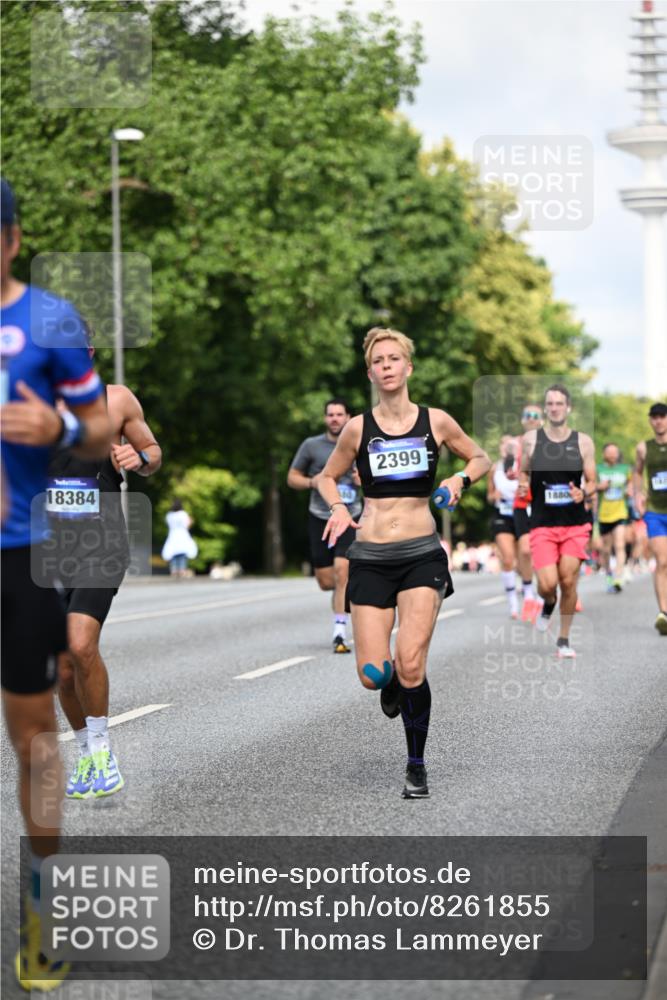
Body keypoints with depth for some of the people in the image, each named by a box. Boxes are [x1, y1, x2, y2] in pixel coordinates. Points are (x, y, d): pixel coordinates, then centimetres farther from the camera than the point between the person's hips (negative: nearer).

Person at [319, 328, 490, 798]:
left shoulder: (436, 421, 1)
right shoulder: (358, 428, 1)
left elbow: (482, 458, 15)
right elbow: (327, 477, 15)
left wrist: (461, 478, -5)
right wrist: (338, 507, -6)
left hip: (422, 554, -1)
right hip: (371, 559, 1)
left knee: (410, 666, -15)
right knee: (373, 676, -7)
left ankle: (417, 767, 5)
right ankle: (393, 681, 34)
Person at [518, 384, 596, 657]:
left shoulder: (583, 442, 2)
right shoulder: (531, 439, 1)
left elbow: (592, 482, 6)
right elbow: (523, 473, 13)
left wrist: (584, 493, -16)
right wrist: (522, 484, -9)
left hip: (576, 523, 1)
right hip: (543, 523, -1)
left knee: (568, 582, -2)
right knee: (547, 584, -12)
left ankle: (564, 640, 16)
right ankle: (548, 604, 26)